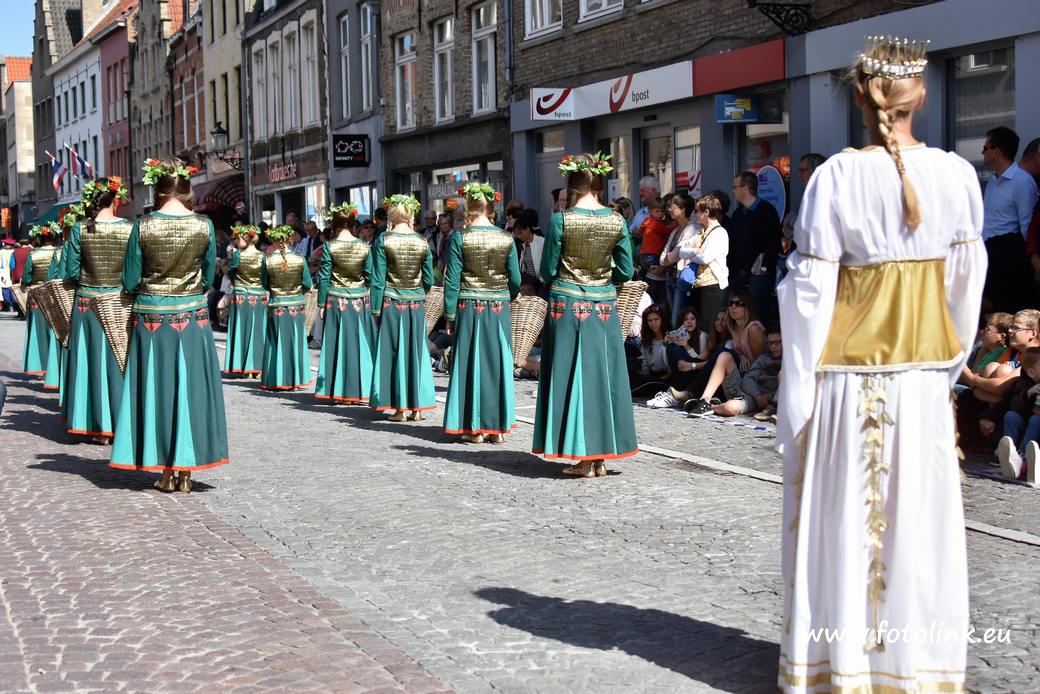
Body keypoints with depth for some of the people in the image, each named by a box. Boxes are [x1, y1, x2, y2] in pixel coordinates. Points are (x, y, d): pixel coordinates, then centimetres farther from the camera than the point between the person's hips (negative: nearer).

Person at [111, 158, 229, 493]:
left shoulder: (143, 226, -8)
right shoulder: (205, 226, -5)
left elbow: (130, 282, -3)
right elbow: (209, 278, 5)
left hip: (152, 318, -1)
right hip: (193, 318, 1)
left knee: (157, 389, 8)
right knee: (190, 388, 7)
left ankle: (164, 472, 11)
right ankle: (185, 473, 11)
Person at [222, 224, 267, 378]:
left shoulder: (238, 255, -10)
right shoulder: (263, 256, -3)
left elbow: (230, 274, 1)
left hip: (241, 297, -2)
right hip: (260, 297, 2)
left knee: (243, 330, 4)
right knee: (258, 331, 8)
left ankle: (246, 368, 3)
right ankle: (257, 367, 8)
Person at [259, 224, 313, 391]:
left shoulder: (268, 260, -9)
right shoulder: (300, 259, -9)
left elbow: (264, 284, 1)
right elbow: (307, 284, -4)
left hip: (276, 304, 0)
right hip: (297, 305, 0)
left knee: (277, 342, 9)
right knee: (296, 340, 10)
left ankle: (277, 380, 10)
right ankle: (297, 379, 13)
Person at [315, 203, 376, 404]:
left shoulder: (330, 247, -7)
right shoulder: (364, 247, -2)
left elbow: (324, 278, -5)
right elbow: (369, 276, 2)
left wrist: (321, 304, 1)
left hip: (336, 300, -1)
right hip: (360, 300, 1)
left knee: (338, 342, 5)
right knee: (359, 342, 8)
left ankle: (338, 391, 6)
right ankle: (359, 389, 10)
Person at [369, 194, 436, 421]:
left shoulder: (384, 240, -7)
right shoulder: (422, 243, 0)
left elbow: (378, 280, -7)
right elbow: (429, 280, 2)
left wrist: (376, 309, -2)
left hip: (391, 303, -2)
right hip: (416, 304, 2)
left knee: (394, 352, 4)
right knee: (415, 352, 10)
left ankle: (399, 407, 5)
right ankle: (417, 407, 12)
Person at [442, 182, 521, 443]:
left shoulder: (460, 238, -7)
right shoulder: (506, 239, -1)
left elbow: (452, 281, -7)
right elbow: (515, 280, 1)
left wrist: (450, 315, -1)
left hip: (469, 308, -2)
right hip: (499, 308, 2)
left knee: (471, 363, 5)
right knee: (497, 362, 10)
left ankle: (474, 428, 8)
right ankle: (498, 426, 14)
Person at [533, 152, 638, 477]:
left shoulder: (561, 220, -9)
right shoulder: (617, 221, -1)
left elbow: (548, 271, -5)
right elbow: (626, 271, 2)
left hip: (568, 306, -3)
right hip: (604, 307, 3)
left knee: (572, 376, 4)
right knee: (603, 375, 10)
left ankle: (583, 458, 5)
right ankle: (601, 456, 14)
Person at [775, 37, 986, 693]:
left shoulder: (837, 177, -11)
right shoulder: (957, 174, -3)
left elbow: (810, 291, -10)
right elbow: (967, 283, 4)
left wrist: (797, 392, -4)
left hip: (848, 375, -2)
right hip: (924, 373, 2)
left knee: (844, 518, 7)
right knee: (921, 520, 11)